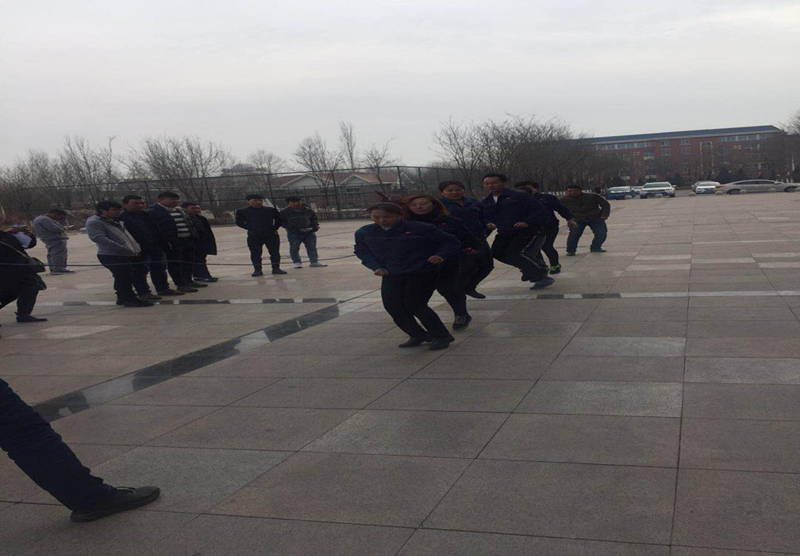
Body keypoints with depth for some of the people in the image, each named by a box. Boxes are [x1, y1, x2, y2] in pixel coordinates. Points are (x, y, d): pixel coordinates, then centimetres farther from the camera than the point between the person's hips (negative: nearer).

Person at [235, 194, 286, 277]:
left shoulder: (271, 210, 7)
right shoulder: (242, 212, 2)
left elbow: (279, 219, 13)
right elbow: (239, 222, 1)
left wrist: (274, 227, -1)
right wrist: (250, 228, -7)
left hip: (271, 234, 1)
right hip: (254, 236, -1)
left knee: (275, 252, 1)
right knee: (255, 253, 0)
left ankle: (276, 268, 9)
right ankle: (257, 270, 8)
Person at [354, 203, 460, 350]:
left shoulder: (420, 229, -10)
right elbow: (362, 252, 17)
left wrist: (441, 256, -22)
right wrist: (376, 267, 1)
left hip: (422, 274, -5)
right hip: (391, 276, 6)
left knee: (414, 305, -13)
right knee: (393, 306, 0)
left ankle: (442, 336, 6)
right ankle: (418, 335, 23)